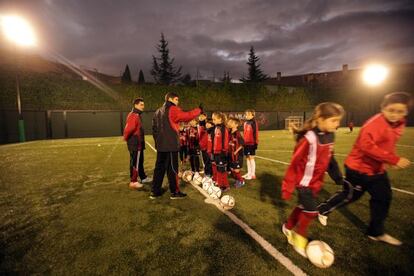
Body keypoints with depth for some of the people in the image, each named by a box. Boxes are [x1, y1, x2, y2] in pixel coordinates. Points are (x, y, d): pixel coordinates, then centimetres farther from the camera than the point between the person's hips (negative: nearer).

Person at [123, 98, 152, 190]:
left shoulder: (136, 115, 14)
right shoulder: (133, 116, -19)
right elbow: (128, 129, -27)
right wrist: (126, 138, -12)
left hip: (138, 143, 10)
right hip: (135, 144, -10)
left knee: (140, 161, 18)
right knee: (135, 163, -1)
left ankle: (143, 178, 30)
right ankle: (133, 182, 9)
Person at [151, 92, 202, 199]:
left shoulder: (158, 111, 18)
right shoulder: (173, 109, -7)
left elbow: (154, 127, 18)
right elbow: (187, 116, -17)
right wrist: (199, 109, -5)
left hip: (160, 145, 8)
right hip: (171, 145, -8)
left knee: (159, 167, 13)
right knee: (172, 168, 0)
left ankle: (155, 191, 19)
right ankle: (175, 192, 10)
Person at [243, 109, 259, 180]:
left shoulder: (254, 123, -10)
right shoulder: (245, 123, 12)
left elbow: (256, 133, -13)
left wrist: (256, 143, -14)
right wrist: (243, 142, 17)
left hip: (251, 143, -7)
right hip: (246, 143, 7)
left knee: (251, 158, -1)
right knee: (247, 158, 13)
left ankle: (253, 174, 10)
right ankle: (249, 173, 24)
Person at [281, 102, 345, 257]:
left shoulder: (329, 136, -2)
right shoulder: (309, 139, -26)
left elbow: (329, 159, 12)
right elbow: (294, 164, -23)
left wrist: (338, 177, 15)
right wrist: (287, 187, -21)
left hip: (316, 182, 8)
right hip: (304, 183, -7)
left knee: (302, 207, 19)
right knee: (311, 212, -1)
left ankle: (288, 227, 42)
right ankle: (299, 238, 24)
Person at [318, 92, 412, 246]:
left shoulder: (399, 124, 3)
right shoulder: (376, 123, -25)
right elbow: (366, 146, -37)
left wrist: (390, 161, 5)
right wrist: (394, 159, -37)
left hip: (377, 170, 8)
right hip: (359, 169, -8)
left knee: (383, 198, 14)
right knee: (350, 196, 7)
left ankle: (376, 232, 34)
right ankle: (323, 210, 31)